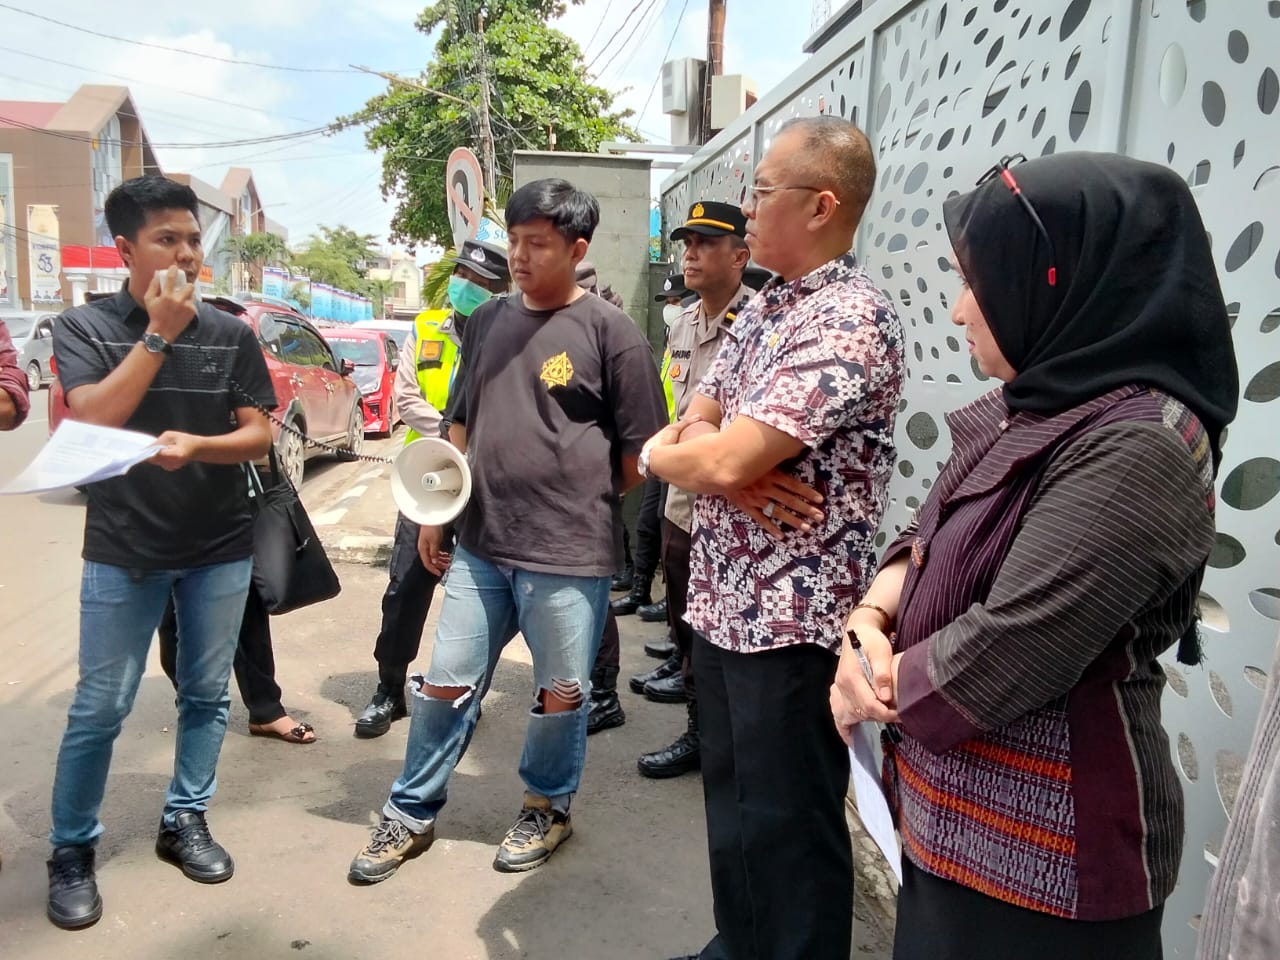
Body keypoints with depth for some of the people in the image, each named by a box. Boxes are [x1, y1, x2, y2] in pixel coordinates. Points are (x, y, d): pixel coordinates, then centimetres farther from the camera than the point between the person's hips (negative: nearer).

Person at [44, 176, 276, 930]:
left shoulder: (231, 333, 1)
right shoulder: (86, 326, -3)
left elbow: (261, 435, -3)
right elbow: (92, 419, -18)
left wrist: (194, 446, -22)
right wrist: (159, 332, -20)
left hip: (221, 547, 2)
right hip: (122, 549, -2)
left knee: (206, 694, 11)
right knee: (100, 708, 4)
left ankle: (186, 820, 28)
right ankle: (72, 850, 21)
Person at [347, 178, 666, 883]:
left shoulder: (610, 331, -7)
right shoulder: (487, 321, 10)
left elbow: (641, 451, -3)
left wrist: (584, 503, 3)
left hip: (569, 554, -4)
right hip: (479, 546, 5)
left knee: (560, 696, 12)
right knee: (444, 685, 13)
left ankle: (547, 808, 37)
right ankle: (411, 815, 33)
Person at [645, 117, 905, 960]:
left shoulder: (852, 319, -20)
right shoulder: (761, 308, 11)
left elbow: (721, 460, -27)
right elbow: (695, 430, 8)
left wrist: (660, 454, -6)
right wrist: (736, 475, -15)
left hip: (795, 621, -9)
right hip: (724, 604, 9)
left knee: (789, 828, 9)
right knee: (733, 808, 24)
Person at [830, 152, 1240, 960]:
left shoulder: (1137, 447, -25)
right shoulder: (1033, 408, 4)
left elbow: (1000, 660, -28)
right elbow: (927, 538, 8)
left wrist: (877, 684, -10)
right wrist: (871, 623, -12)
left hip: (1043, 853, -8)